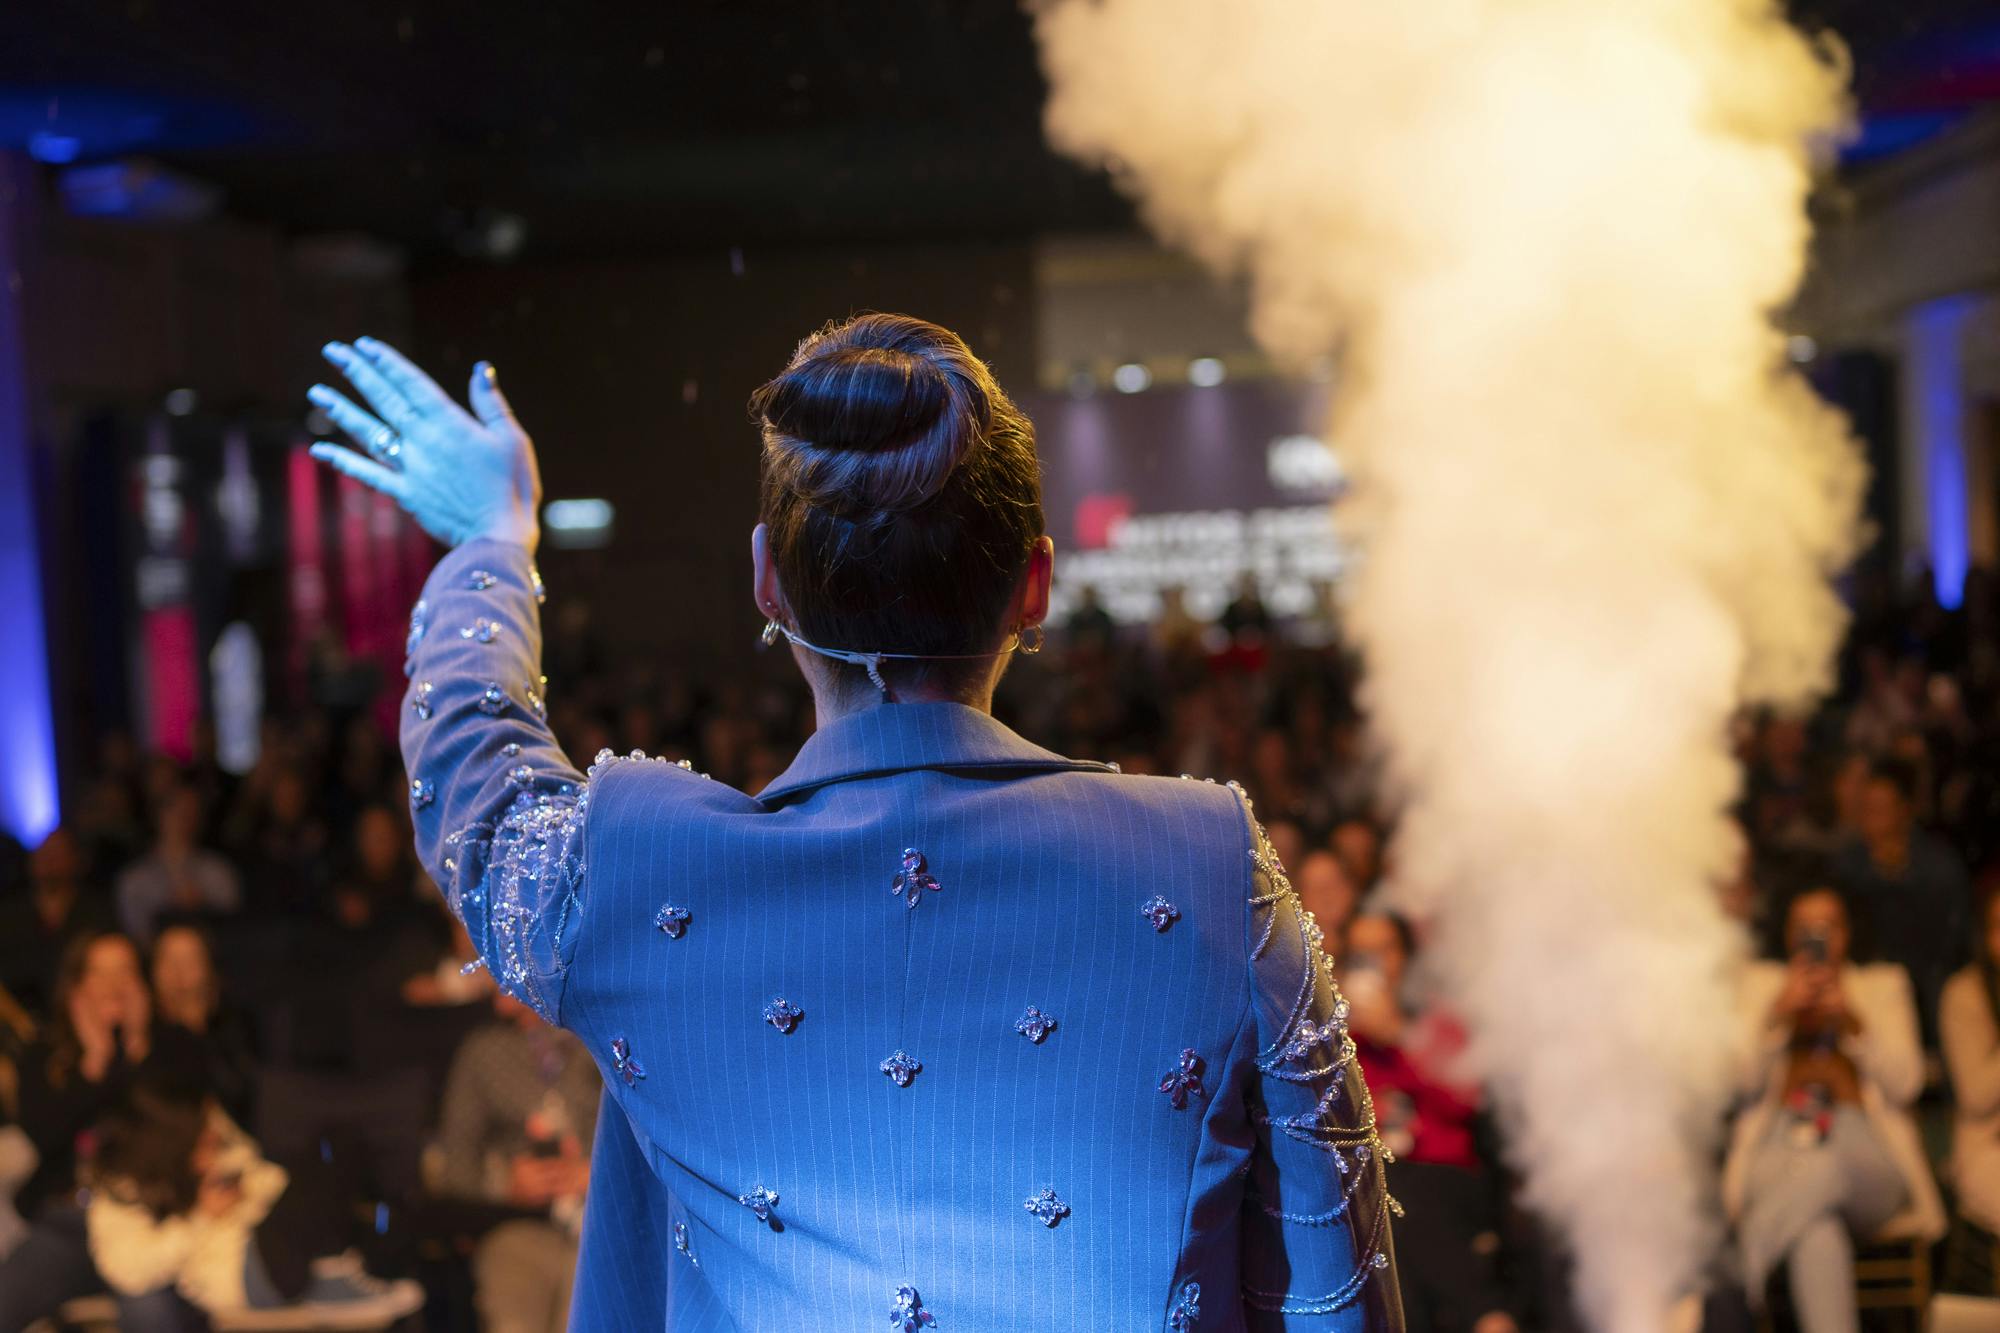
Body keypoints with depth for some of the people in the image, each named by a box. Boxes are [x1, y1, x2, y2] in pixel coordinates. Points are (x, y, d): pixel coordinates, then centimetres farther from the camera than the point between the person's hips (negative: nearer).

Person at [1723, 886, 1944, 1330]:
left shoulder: (1884, 984, 22)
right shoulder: (1761, 981, 21)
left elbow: (1904, 1084, 7)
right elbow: (1742, 1077, 8)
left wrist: (1851, 1019, -7)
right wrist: (1781, 1012, -6)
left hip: (1862, 1150, 0)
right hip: (1778, 1146, 0)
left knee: (1826, 1167, -42)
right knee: (1818, 1228, -39)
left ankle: (1740, 1277, -38)